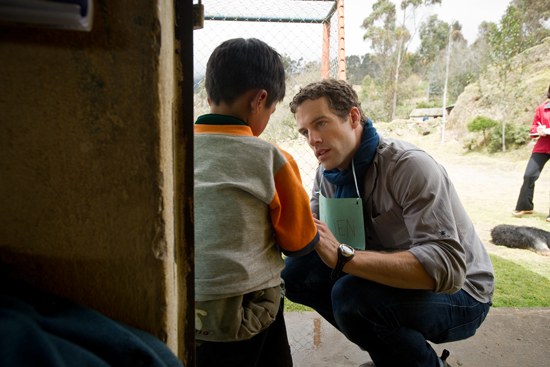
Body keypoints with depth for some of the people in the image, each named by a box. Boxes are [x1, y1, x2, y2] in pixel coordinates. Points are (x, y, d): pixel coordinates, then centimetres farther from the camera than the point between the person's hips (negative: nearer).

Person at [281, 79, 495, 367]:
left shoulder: (410, 166, -26)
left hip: (459, 292, -7)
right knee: (296, 272, -5)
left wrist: (343, 256, -42)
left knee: (351, 295, -33)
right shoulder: (328, 173, -3)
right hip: (391, 275, 7)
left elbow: (446, 268, -35)